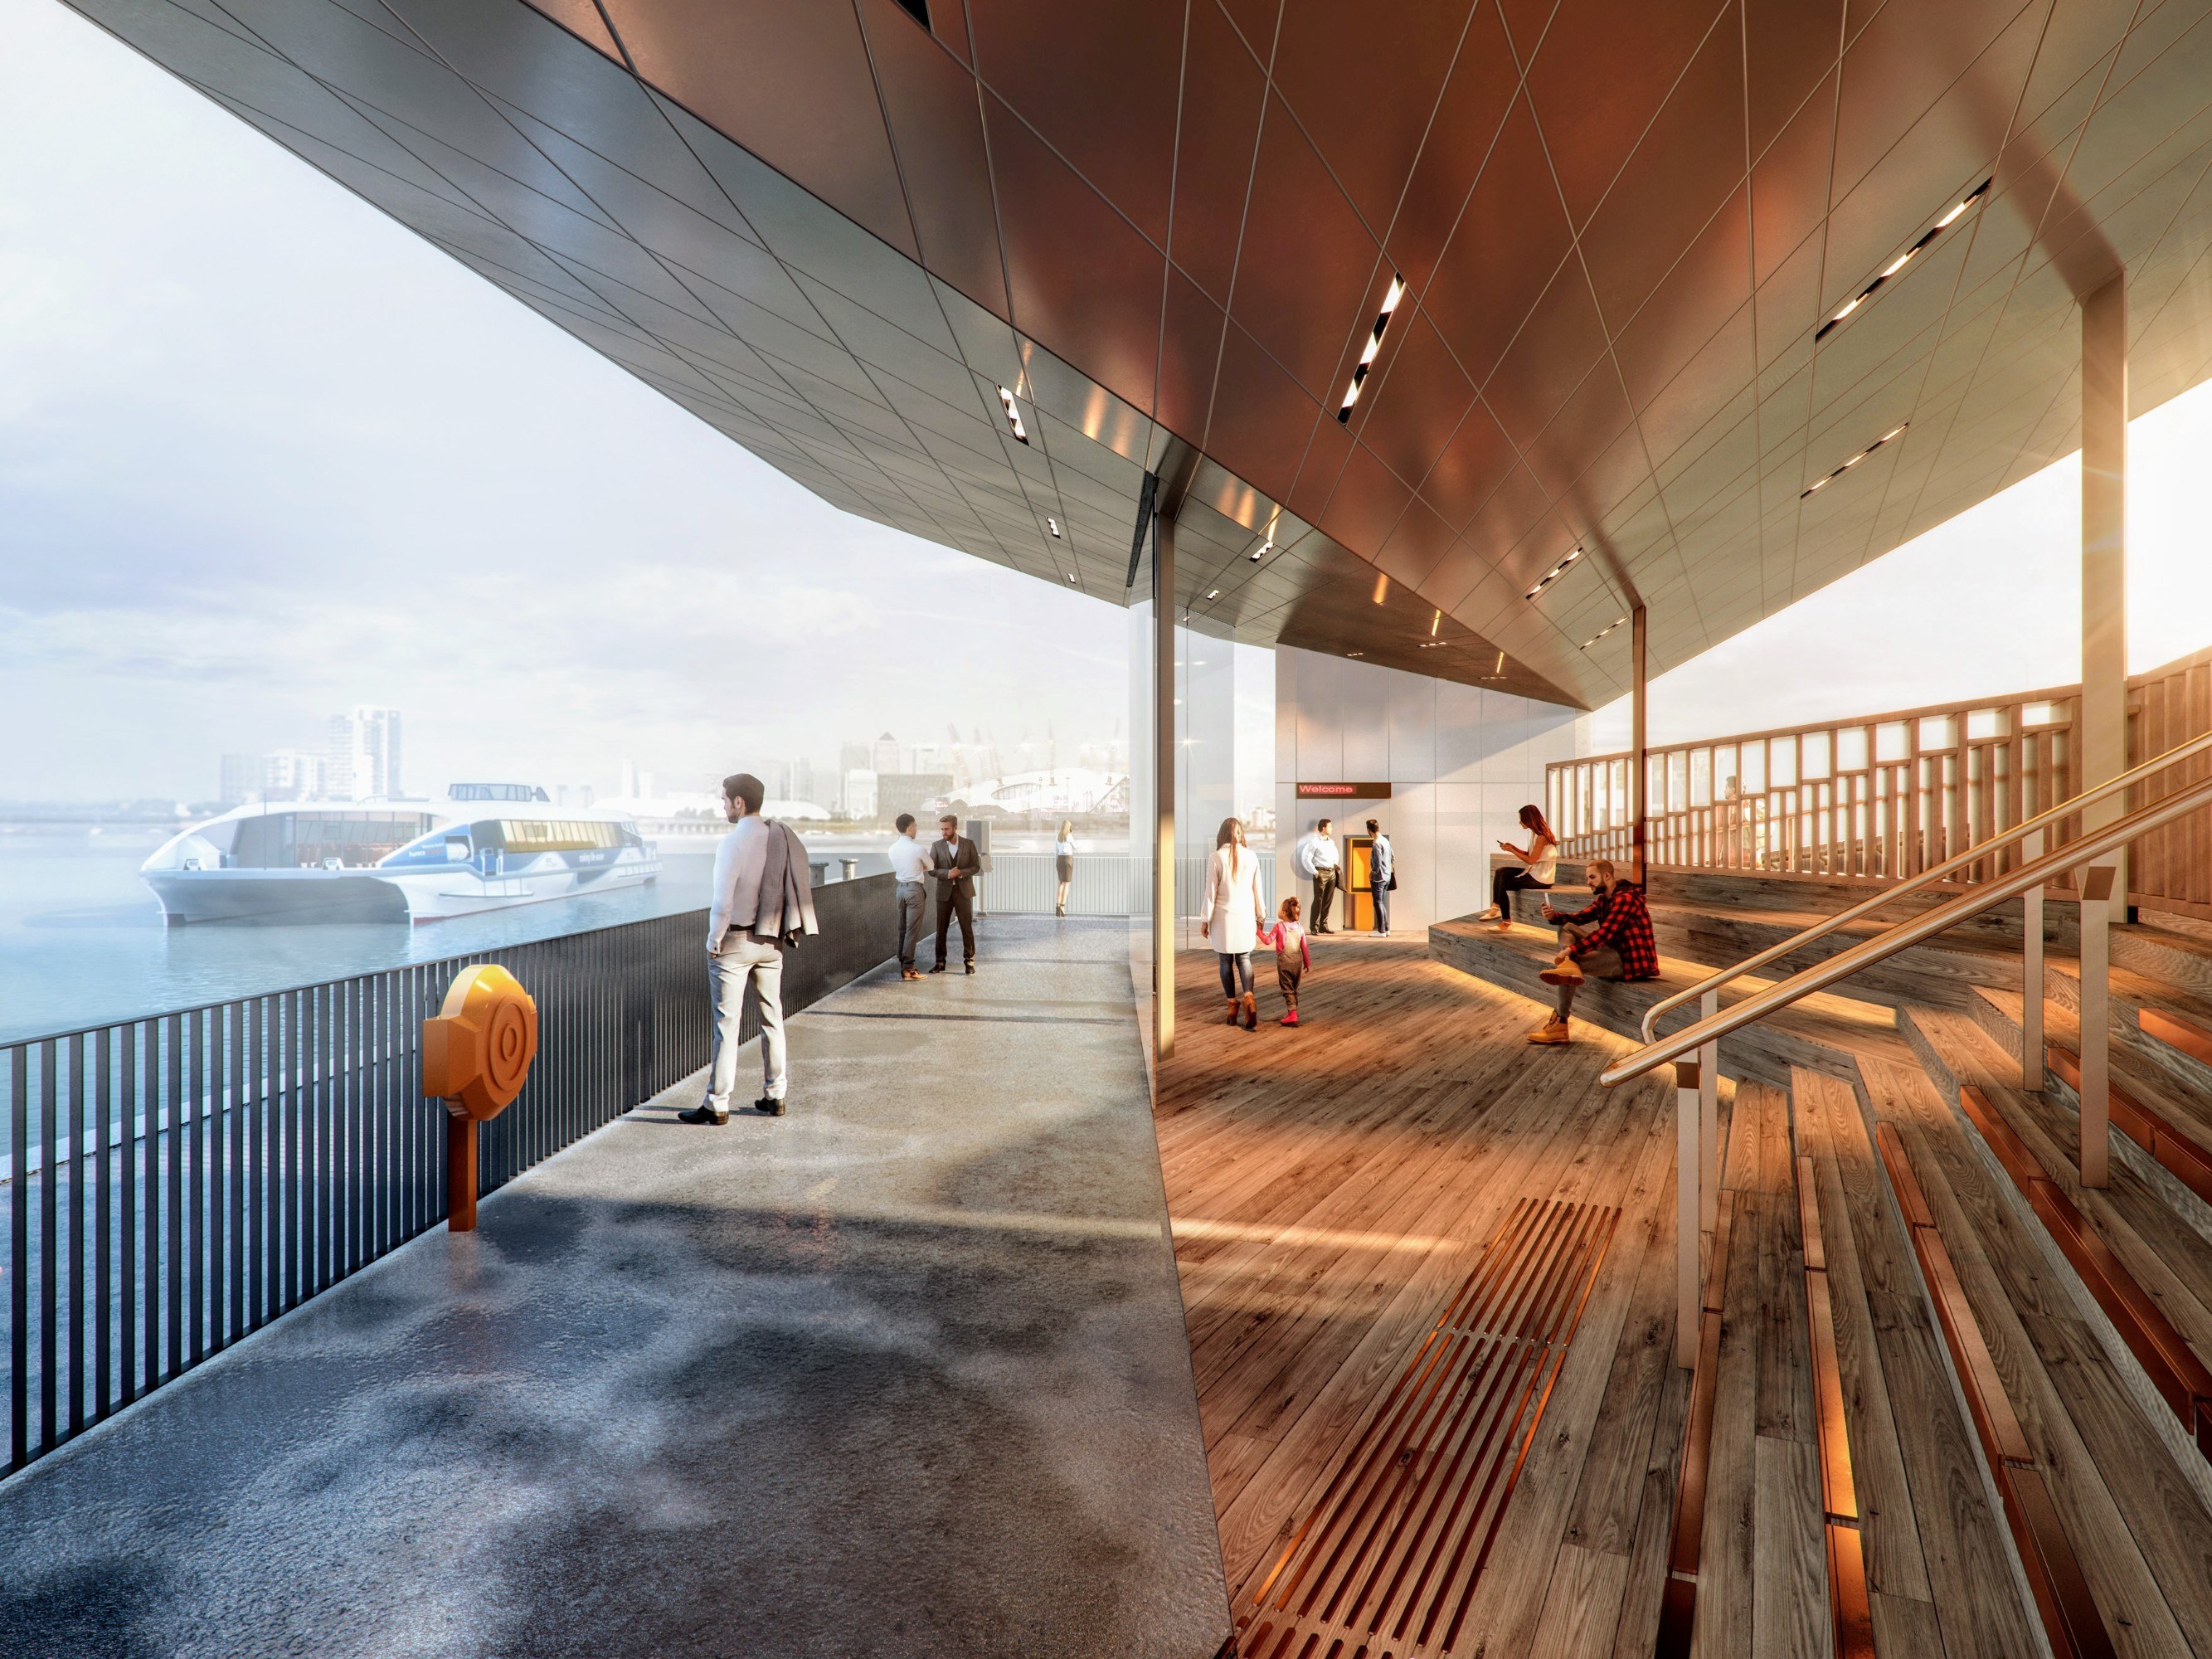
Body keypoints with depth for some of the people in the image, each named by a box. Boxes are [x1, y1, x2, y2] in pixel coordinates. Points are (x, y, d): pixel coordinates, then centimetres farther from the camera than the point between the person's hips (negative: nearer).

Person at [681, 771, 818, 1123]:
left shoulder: (733, 843, -16)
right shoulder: (784, 838, 3)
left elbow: (722, 901, -19)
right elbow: (806, 882, 7)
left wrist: (713, 942, -6)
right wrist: (777, 927, 12)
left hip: (735, 941, -6)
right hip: (772, 940, 6)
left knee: (727, 1022, 1)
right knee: (772, 1018, 13)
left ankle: (717, 1104, 8)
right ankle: (775, 1096, 21)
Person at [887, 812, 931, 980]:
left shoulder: (893, 848, 5)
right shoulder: (919, 849, -14)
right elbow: (930, 867, 1)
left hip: (900, 888, 7)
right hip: (915, 890, -7)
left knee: (902, 928, 13)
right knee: (912, 930, -3)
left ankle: (903, 964, 19)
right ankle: (907, 967, -3)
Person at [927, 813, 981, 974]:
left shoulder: (969, 844, 1)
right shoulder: (937, 846, 3)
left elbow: (976, 866, 0)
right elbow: (931, 869, -1)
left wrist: (961, 873, -17)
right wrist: (947, 873, -19)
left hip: (964, 891, -1)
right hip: (944, 892, 1)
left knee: (967, 928, 2)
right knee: (941, 929, 5)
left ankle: (969, 961, 10)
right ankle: (940, 962, 13)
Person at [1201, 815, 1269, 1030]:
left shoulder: (1217, 857, -10)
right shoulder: (1251, 856, -2)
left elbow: (1211, 892, -8)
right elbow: (1257, 890, 5)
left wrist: (1205, 920, 0)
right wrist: (1261, 916, 16)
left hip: (1224, 916, -2)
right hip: (1245, 915, 2)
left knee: (1226, 961, 9)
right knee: (1244, 958, 8)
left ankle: (1233, 1005, 13)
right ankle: (1248, 997, -14)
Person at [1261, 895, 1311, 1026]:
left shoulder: (1279, 926, -11)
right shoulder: (1300, 928, 5)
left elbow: (1268, 941, -12)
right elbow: (1304, 948, 9)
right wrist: (1307, 963, 18)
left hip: (1284, 962, -5)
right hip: (1298, 962, 5)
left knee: (1287, 989, -1)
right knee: (1294, 989, 17)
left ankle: (1292, 1014, -10)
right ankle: (1293, 1013, 22)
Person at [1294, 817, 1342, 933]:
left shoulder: (1331, 842, 14)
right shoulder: (1314, 842, -7)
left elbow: (1336, 854, 31)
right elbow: (1305, 858, -10)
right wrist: (1315, 872, -12)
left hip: (1332, 873, 7)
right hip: (1321, 873, -7)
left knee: (1328, 900, 8)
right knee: (1318, 900, -6)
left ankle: (1324, 926, 15)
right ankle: (1314, 927, -2)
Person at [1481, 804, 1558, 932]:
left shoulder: (1541, 836, -19)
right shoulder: (1535, 833, 11)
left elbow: (1531, 860, -19)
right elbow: (1529, 854, 15)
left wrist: (1512, 851, -11)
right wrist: (1513, 848, 2)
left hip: (1541, 878, -10)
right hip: (1534, 873, 10)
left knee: (1503, 883, -14)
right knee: (1500, 872, 4)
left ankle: (1506, 922, -3)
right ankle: (1495, 907, -2)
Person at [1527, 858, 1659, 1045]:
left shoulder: (1625, 898, -17)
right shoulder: (1603, 900, 14)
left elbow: (1605, 933, -26)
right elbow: (1579, 917, 7)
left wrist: (1570, 950, -30)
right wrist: (1553, 915, -13)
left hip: (1631, 961, -10)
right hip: (1615, 951, 10)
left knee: (1575, 958, -24)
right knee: (1567, 928, 4)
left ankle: (1559, 1025, -15)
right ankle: (1569, 966, -30)